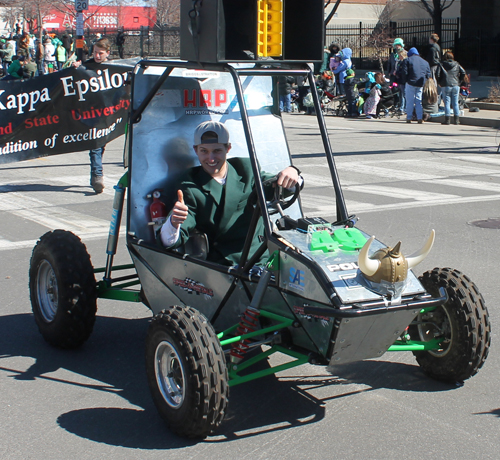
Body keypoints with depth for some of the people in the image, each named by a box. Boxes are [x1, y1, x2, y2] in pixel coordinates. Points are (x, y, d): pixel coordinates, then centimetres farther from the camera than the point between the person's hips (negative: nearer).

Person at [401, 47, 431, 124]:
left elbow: (405, 72, -5)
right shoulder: (425, 62, 16)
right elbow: (428, 74, 14)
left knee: (410, 101, 2)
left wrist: (406, 81, 7)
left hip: (411, 83, -3)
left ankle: (409, 118, 2)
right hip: (421, 84, 3)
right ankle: (420, 118, 2)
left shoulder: (407, 60, 4)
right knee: (419, 101, 8)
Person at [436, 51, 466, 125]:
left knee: (447, 103, -1)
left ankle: (447, 120, -4)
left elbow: (437, 74, -7)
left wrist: (440, 83, 6)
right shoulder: (456, 64, 9)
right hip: (456, 85, 2)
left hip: (446, 86, -2)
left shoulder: (442, 64, 2)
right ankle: (456, 120, 7)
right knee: (455, 103, 7)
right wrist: (459, 81, 9)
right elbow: (463, 72, 2)